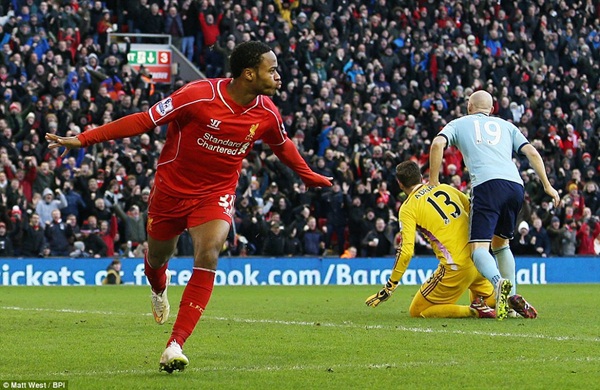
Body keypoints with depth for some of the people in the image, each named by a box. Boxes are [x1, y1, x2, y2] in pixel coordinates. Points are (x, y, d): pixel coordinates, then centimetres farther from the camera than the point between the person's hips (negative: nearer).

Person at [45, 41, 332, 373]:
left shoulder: (267, 113, -10)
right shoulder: (198, 96, -26)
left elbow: (282, 145, 14)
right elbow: (145, 120, -21)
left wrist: (308, 176, 27)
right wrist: (83, 139, -22)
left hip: (216, 193, 2)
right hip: (172, 189, -1)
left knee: (208, 255, -24)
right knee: (157, 258, 17)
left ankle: (175, 346, -25)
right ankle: (159, 289, 60)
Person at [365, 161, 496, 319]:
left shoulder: (408, 208, -3)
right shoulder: (446, 188, 13)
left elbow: (406, 251, -10)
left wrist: (389, 287, -4)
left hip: (456, 267, -6)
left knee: (417, 312, 6)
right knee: (487, 298, 35)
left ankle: (474, 310, -10)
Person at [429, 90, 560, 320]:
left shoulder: (459, 124, 22)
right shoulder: (506, 126, 30)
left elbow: (438, 143, 4)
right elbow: (531, 152, 19)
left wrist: (433, 181, 8)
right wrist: (547, 185, 19)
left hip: (486, 184, -4)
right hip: (515, 184, 4)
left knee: (479, 247, -11)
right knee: (500, 243, 23)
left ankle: (500, 282, -41)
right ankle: (512, 295, 8)